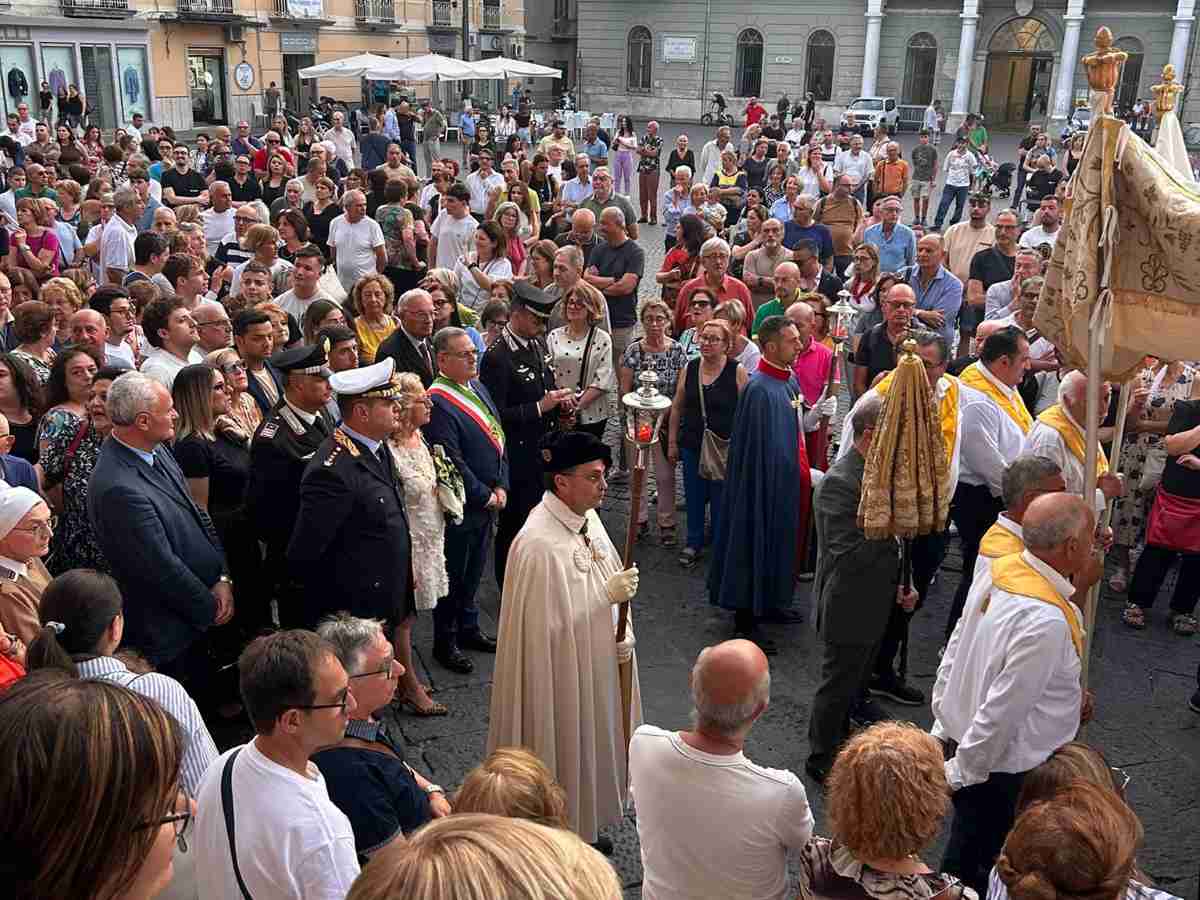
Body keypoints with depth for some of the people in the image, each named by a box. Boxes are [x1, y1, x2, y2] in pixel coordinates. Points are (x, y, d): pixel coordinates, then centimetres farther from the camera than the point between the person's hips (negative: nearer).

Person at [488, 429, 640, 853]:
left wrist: (621, 634, 1)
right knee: (565, 746, 9)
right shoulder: (539, 543, -27)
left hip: (596, 662, 9)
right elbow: (551, 620, -25)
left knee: (590, 745, 22)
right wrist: (608, 594, -24)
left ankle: (584, 827, 41)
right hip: (561, 671, -9)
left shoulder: (586, 517, 0)